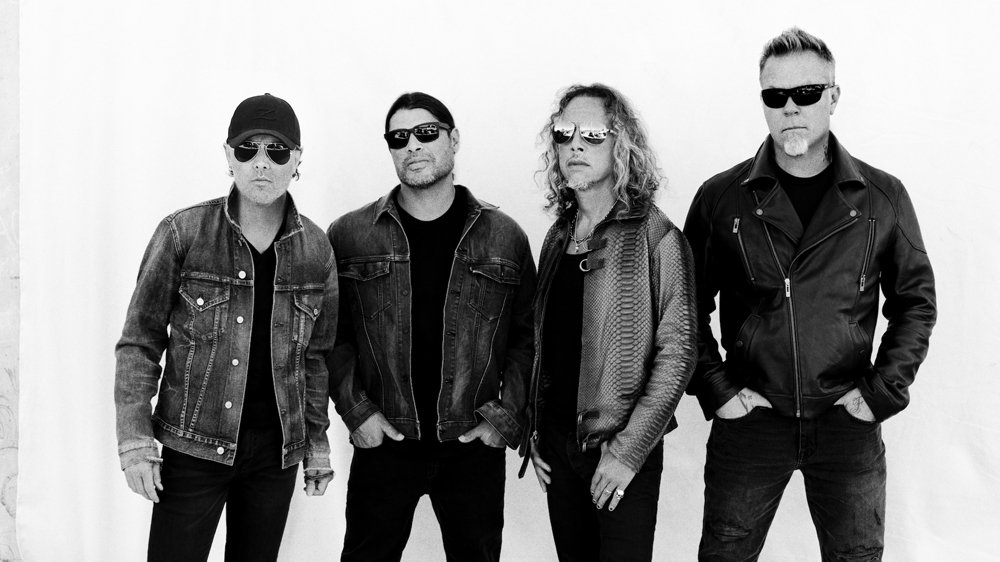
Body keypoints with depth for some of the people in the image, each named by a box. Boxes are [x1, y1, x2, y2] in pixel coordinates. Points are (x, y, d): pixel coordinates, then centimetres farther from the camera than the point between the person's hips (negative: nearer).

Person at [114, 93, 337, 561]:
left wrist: (317, 439, 12)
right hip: (193, 448, -3)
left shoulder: (315, 248, 4)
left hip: (277, 451, 3)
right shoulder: (183, 232, -6)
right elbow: (140, 341, -3)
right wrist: (134, 438, -9)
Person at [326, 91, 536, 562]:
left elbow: (526, 336, 5)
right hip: (382, 444, 0)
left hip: (475, 450, 1)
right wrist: (355, 410, -6)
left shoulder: (505, 238, 3)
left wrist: (508, 416, -4)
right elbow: (332, 334, 4)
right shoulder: (348, 236, 1)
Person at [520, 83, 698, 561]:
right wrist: (534, 433, 7)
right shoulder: (558, 237, 8)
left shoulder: (656, 238, -9)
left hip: (623, 452, -5)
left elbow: (676, 352, -13)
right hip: (558, 448, 5)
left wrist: (627, 451, -15)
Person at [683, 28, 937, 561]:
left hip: (848, 423, 1)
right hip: (748, 420, 0)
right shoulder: (720, 198, -1)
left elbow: (916, 301, 8)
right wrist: (715, 390, -4)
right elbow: (689, 308, 5)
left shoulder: (883, 197, 1)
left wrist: (884, 391, -2)